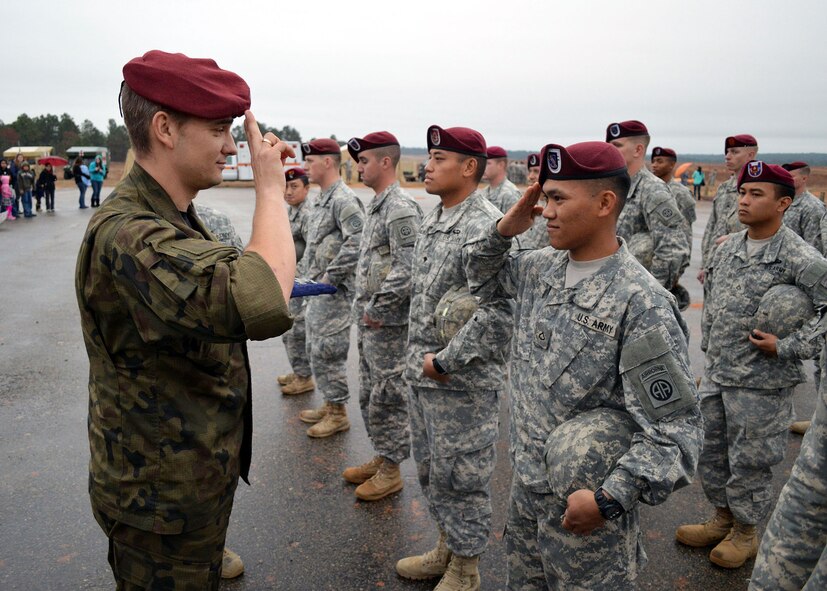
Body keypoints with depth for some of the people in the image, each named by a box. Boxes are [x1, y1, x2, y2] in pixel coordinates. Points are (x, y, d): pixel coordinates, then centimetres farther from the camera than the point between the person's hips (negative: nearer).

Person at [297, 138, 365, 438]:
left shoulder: (344, 199, -16)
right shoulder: (321, 199, 15)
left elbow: (357, 244, -26)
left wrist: (330, 277, -22)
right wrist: (311, 278, 14)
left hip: (334, 291, -10)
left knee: (327, 351, -3)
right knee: (315, 349, 17)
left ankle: (338, 413, 10)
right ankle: (329, 404, 29)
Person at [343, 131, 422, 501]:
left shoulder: (401, 209, -17)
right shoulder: (376, 206, 14)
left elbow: (408, 271, -25)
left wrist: (377, 308, -18)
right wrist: (363, 309, 13)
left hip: (388, 324, -10)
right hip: (367, 321, 10)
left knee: (388, 398, 3)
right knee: (369, 396, 19)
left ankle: (391, 471, 18)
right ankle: (380, 457, 34)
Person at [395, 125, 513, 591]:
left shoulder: (486, 228, -19)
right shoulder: (434, 220, 10)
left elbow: (498, 311, -27)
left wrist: (445, 361, -20)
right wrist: (419, 356, 14)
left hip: (463, 382, -9)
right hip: (422, 373, 9)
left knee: (461, 476, 6)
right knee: (431, 469, 22)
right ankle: (447, 548, 42)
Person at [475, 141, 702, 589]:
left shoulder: (641, 303, -22)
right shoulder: (540, 268, 0)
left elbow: (675, 426, -21)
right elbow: (488, 271, 20)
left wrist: (609, 499, -25)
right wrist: (503, 231, -1)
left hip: (582, 503, -7)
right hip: (526, 485, 7)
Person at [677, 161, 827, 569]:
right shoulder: (727, 249, 5)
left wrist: (785, 348, -19)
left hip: (761, 384, -7)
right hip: (716, 376, 7)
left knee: (749, 460, 8)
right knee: (710, 451, 18)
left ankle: (746, 532, 31)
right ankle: (722, 519, 39)